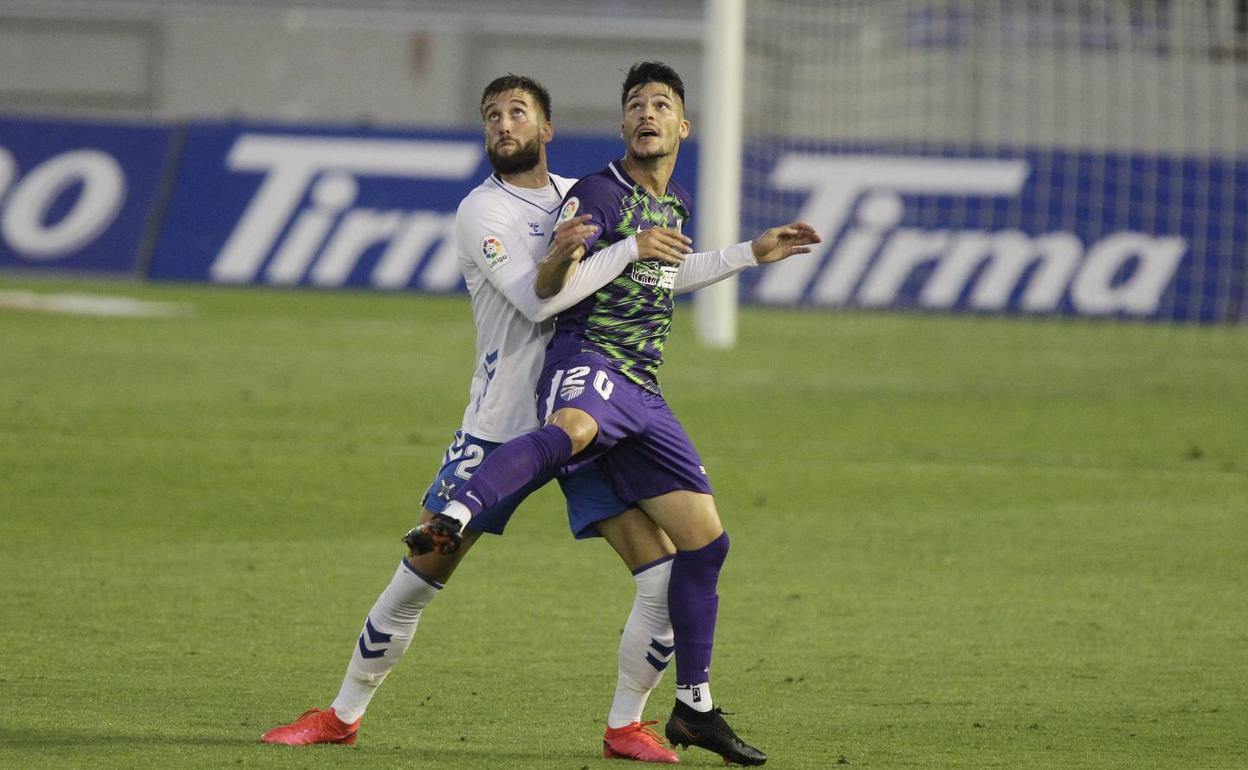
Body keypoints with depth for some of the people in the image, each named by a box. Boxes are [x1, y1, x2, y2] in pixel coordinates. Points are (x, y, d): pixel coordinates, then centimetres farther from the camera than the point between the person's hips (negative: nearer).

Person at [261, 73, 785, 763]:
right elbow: (536, 299, -23)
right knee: (415, 581, -3)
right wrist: (631, 248, -21)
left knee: (665, 576, -9)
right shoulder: (481, 212, -8)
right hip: (501, 426, -4)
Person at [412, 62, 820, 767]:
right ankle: (448, 523, -65)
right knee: (572, 430, -45)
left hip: (644, 392, 8)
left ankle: (695, 709, 17)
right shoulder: (598, 194, -3)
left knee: (706, 539, 6)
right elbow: (547, 288, -16)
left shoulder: (678, 206, 21)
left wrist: (756, 252, 45)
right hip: (587, 364, -8)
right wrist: (562, 256, -37)